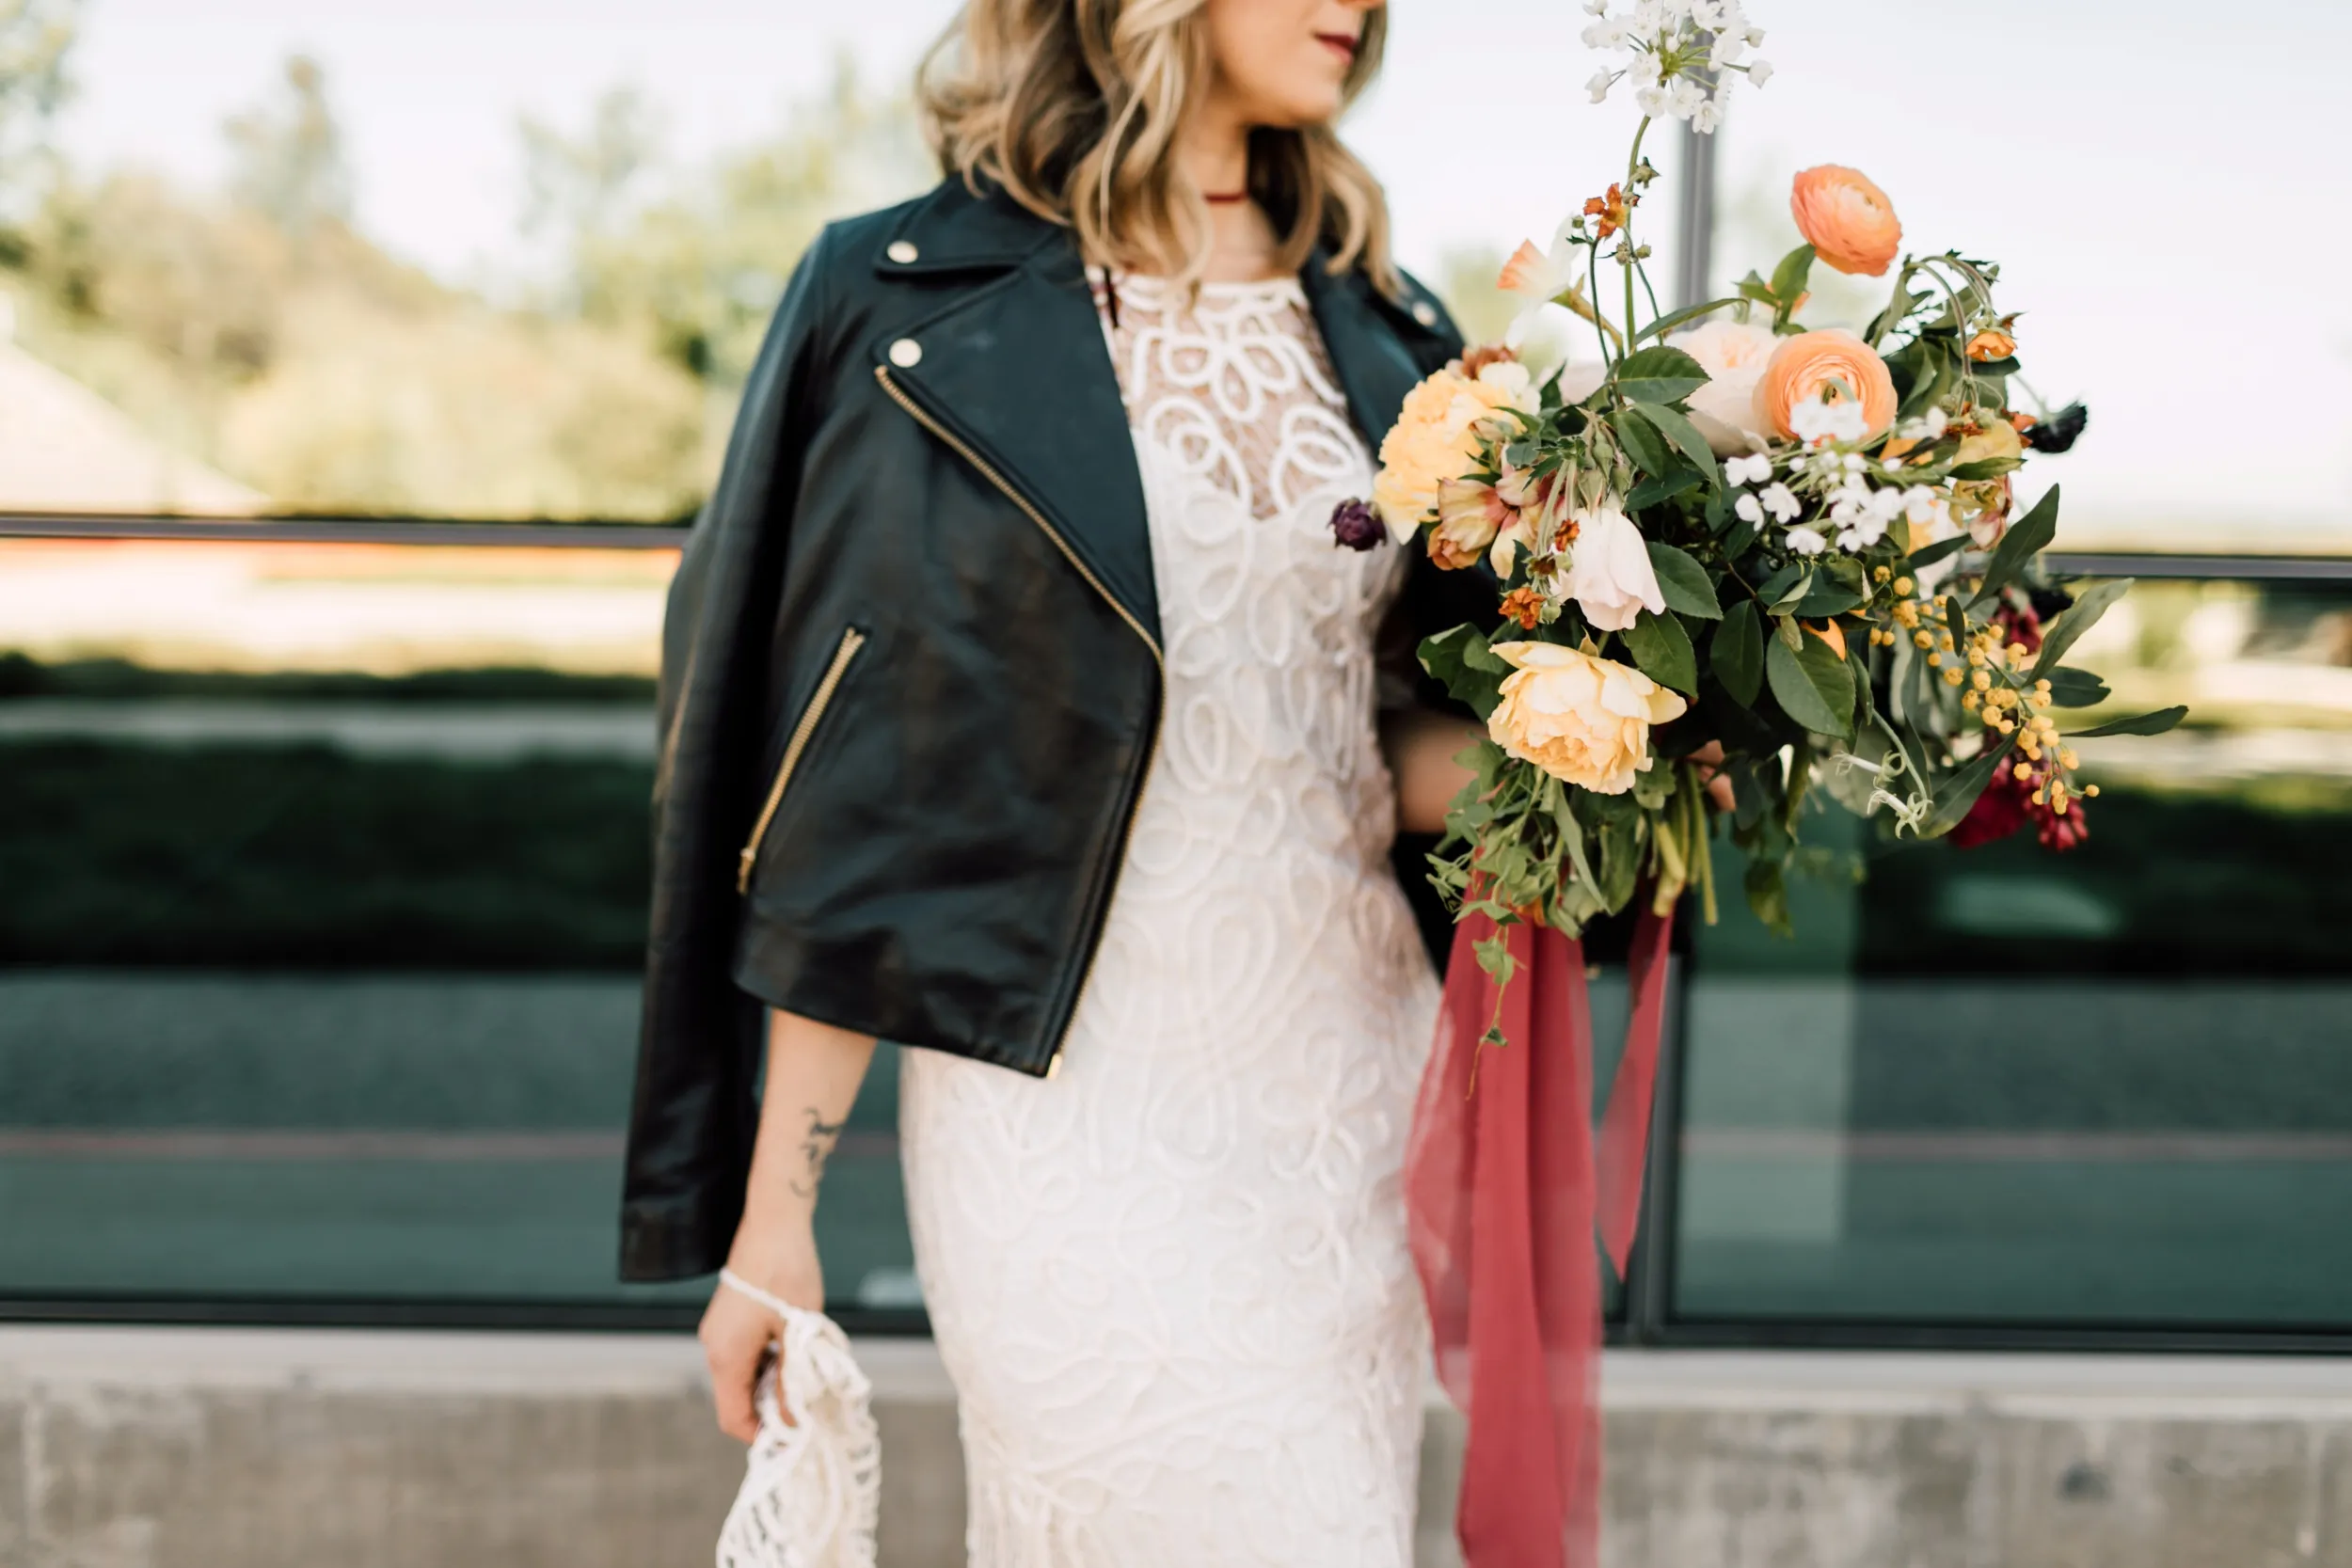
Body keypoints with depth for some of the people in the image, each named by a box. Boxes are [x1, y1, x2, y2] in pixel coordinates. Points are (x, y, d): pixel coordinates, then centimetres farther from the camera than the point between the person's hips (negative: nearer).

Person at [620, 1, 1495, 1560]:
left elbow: (1393, 737, 12)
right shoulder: (928, 309, -5)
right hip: (1077, 1113, -5)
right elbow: (859, 789, -6)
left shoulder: (1378, 329, 10)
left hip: (1351, 1085, 5)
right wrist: (772, 1216, -4)